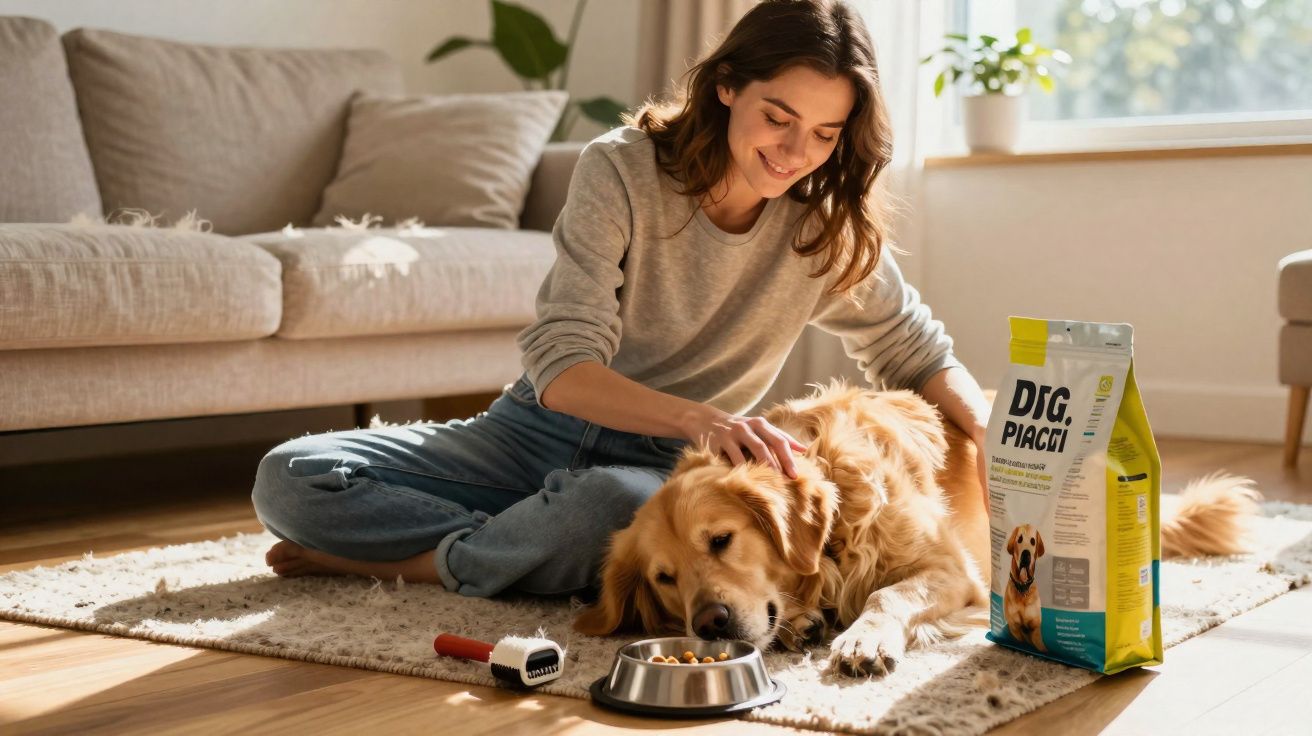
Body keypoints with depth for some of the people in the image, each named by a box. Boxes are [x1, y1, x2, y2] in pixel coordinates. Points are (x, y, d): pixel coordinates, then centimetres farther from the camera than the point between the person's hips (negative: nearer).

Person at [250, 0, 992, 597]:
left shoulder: (832, 227, -5)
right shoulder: (622, 169, -14)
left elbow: (921, 356, 8)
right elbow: (562, 371, -21)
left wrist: (994, 440, -13)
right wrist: (695, 417, -39)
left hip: (659, 467, 1)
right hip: (540, 428, 0)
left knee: (614, 503, -40)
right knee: (290, 478, -16)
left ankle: (409, 561, -14)